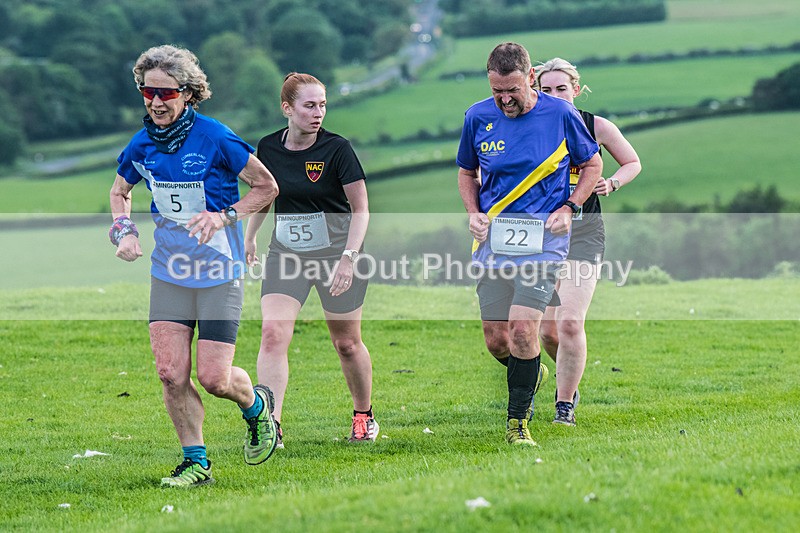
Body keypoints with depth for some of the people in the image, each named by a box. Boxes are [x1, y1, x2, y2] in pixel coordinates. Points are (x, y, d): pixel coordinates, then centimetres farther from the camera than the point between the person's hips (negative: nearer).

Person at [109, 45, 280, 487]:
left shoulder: (214, 138, -15)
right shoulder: (142, 145, 0)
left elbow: (267, 187, -5)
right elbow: (119, 191, 21)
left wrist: (224, 217, -18)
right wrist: (124, 230, 1)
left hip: (218, 272, -4)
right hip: (168, 271, 4)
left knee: (214, 378, -6)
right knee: (171, 373, -5)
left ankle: (257, 406, 28)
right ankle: (195, 462, 11)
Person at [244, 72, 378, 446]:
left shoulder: (337, 149, -14)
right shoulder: (268, 148, -3)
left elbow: (361, 208, -11)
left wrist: (349, 257, -21)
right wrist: (249, 237, 23)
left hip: (337, 254, -3)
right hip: (285, 255, 3)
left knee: (347, 343, 8)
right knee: (272, 335, -16)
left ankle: (364, 415, 33)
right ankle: (270, 427, -18)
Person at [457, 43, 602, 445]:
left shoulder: (560, 114, -4)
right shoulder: (478, 117, 2)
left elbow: (592, 164, 10)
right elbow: (467, 171, 18)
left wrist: (568, 208, -4)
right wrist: (474, 212, 1)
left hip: (543, 237, -3)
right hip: (493, 237, 3)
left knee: (522, 328, -16)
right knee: (495, 340, 2)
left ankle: (518, 420, -1)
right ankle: (528, 378, 36)